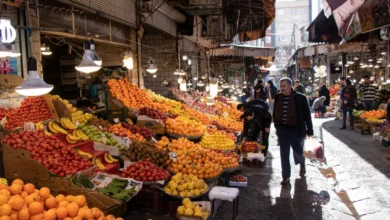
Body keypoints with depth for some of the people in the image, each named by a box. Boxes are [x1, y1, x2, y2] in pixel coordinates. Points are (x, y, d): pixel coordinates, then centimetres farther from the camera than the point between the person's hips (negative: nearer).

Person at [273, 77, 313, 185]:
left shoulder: (300, 97, -10)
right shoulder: (278, 97, 2)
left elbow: (307, 115, -6)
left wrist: (309, 130, -6)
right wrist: (277, 127, 10)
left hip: (296, 129, -3)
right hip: (282, 130, 3)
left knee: (298, 150, 12)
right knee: (284, 154, 6)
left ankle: (302, 164, 45)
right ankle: (286, 176, 16)